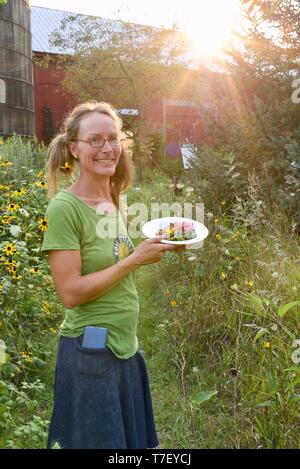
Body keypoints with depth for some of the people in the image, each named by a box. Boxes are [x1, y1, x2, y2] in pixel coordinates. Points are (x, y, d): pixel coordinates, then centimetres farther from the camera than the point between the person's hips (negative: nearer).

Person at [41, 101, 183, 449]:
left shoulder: (114, 203, 7)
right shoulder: (64, 207, -17)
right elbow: (70, 293, -21)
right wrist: (134, 259, -20)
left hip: (126, 347, 8)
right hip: (89, 353, -8)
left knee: (134, 438, 21)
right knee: (98, 440, 9)